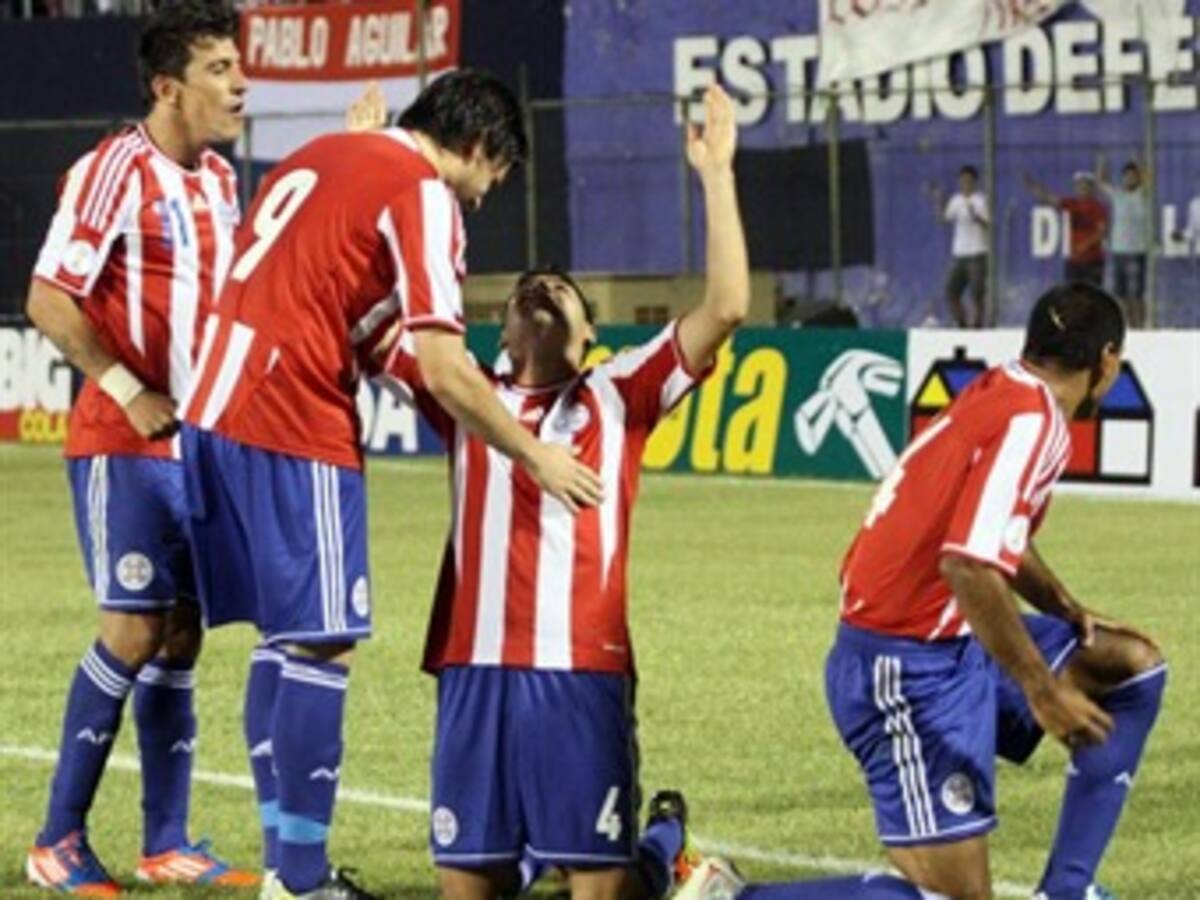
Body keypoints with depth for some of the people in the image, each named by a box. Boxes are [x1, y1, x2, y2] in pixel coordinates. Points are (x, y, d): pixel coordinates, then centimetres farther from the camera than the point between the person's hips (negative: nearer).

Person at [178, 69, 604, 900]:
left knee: (285, 638, 15)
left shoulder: (321, 155, 19)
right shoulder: (422, 193, -7)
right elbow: (444, 371, -12)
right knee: (323, 645, -4)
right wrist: (535, 457, -3)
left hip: (216, 412, 9)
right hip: (295, 432, -9)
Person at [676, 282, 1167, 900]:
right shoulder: (1033, 422, -19)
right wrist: (1043, 690, -23)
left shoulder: (1002, 394, 9)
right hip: (911, 668, -10)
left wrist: (1071, 614, 14)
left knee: (1133, 664, 15)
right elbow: (971, 567, -30)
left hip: (952, 645, 10)